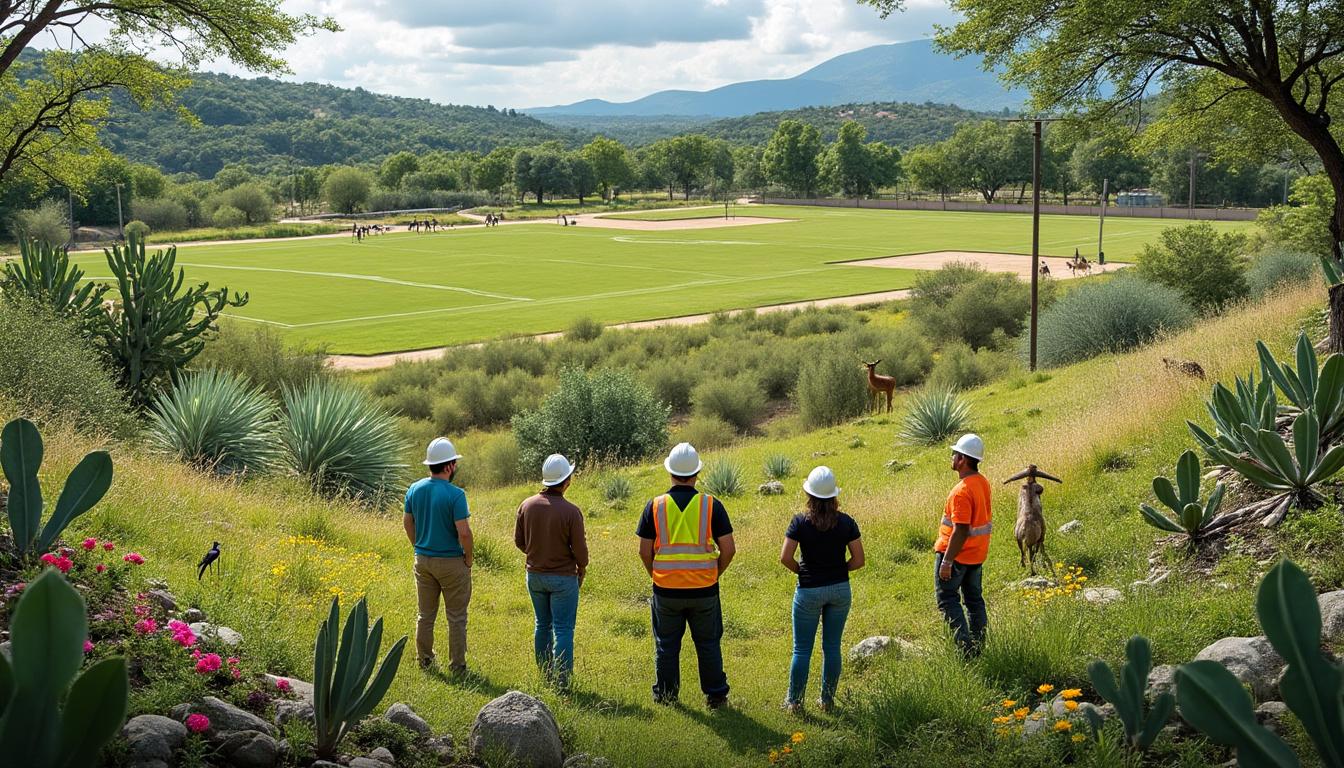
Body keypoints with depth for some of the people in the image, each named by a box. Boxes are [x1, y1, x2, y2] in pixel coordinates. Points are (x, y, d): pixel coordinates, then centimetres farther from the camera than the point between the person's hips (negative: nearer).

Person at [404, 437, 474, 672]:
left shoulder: (414, 489, -1)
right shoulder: (455, 495, -20)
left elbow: (407, 522, 8)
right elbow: (464, 532, -22)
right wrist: (468, 559, -7)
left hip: (423, 559, 6)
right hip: (451, 562, -5)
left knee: (425, 614, 17)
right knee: (456, 617, 6)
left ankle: (424, 659, 25)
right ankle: (457, 665, 11)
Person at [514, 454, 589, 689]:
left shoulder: (527, 505, -6)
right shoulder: (571, 511, -20)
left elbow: (519, 540, 3)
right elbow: (579, 548, -14)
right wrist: (582, 568, 7)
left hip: (535, 575, 5)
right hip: (563, 577, -5)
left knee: (542, 625, 18)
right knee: (563, 629, 2)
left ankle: (544, 676, 26)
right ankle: (561, 681, 3)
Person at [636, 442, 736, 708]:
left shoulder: (655, 506, -6)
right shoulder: (712, 505, -7)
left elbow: (644, 551, -3)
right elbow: (728, 549, -6)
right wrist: (715, 574, 9)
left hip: (665, 590, 0)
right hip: (704, 590, 0)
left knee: (666, 645, 14)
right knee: (708, 644, 13)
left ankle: (665, 695, 22)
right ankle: (715, 695, 18)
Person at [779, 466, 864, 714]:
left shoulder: (800, 522, -12)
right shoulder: (846, 522, -5)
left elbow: (785, 558, -16)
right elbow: (858, 560, -5)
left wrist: (800, 570, 3)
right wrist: (839, 570, 11)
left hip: (809, 591, -3)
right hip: (840, 589, 3)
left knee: (802, 650, 7)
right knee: (832, 647, 12)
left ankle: (795, 702, 14)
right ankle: (828, 700, 19)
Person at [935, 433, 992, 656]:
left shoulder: (962, 491, -25)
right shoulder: (983, 482, 4)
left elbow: (961, 531, -27)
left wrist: (946, 562, -22)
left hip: (956, 554, -9)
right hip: (977, 554, 9)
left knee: (947, 599, 1)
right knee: (974, 599, 16)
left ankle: (965, 646, -5)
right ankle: (979, 645, 21)